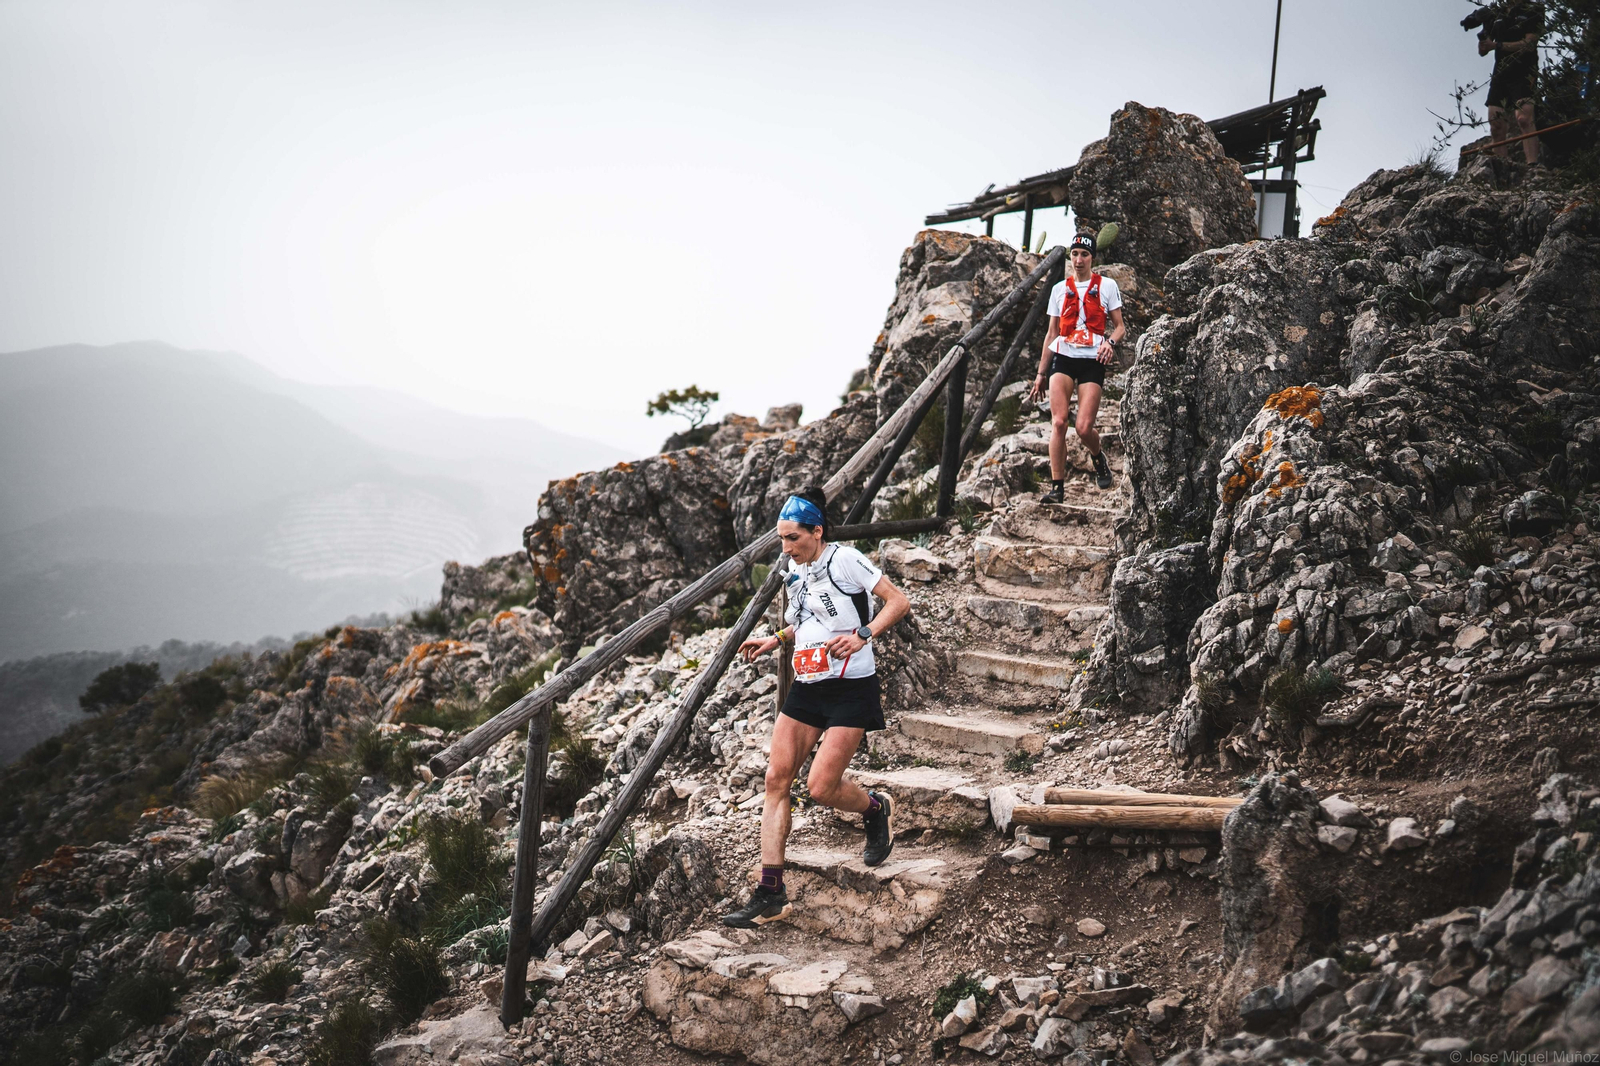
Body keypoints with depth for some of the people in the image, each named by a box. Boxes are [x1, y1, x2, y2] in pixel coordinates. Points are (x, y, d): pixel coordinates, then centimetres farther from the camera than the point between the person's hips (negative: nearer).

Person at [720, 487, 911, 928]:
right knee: (776, 779, -3)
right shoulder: (794, 569, 12)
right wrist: (776, 640, 14)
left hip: (850, 689, -7)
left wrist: (862, 635, -26)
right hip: (806, 689, 7)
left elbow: (898, 601, -14)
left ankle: (876, 808, 23)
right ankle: (771, 893, 1)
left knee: (821, 787, -12)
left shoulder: (844, 559, -11)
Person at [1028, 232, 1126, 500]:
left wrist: (1110, 342, -16)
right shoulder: (1060, 289, 13)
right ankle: (1057, 487, -10)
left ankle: (1098, 457, 25)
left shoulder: (1106, 286, 7)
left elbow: (1119, 327, 8)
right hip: (1063, 358, 2)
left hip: (1092, 361, -2)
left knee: (1084, 428, -11)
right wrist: (1041, 374, 14)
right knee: (1058, 421, -15)